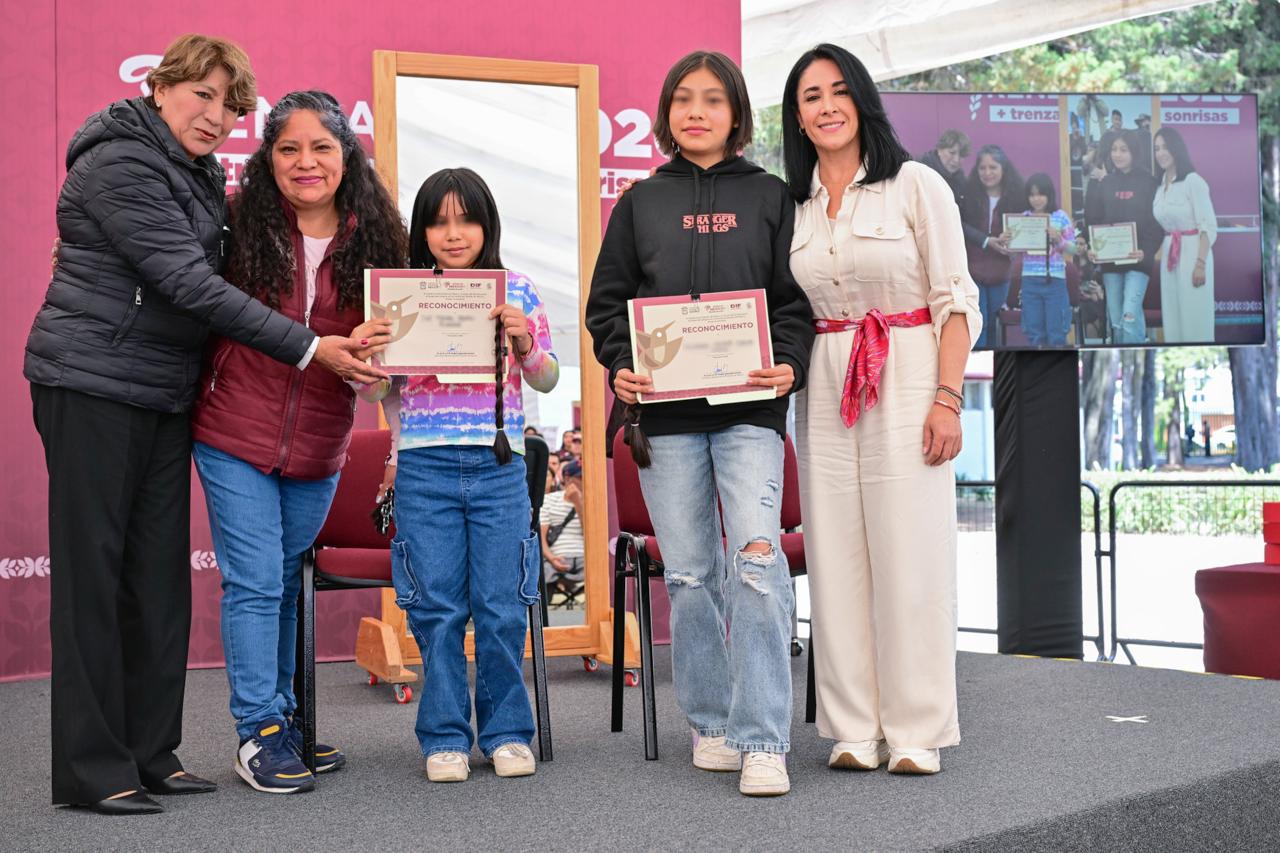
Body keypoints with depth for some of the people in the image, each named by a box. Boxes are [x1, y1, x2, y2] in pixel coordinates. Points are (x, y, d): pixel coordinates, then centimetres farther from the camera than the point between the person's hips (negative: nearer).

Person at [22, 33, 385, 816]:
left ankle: (151, 753, 14)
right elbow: (190, 284, -21)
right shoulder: (120, 164, -14)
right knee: (91, 569, -4)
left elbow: (210, 275, 18)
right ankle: (91, 769, 1)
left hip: (165, 393, 8)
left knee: (160, 572, 7)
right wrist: (309, 349, -22)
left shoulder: (201, 173, 14)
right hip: (92, 384, -8)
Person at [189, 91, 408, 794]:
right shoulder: (240, 223, -6)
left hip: (319, 446, 3)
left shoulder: (373, 237, 0)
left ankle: (280, 720, 26)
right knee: (255, 583, -3)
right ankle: (260, 731, 6)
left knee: (286, 583, 15)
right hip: (235, 435, -3)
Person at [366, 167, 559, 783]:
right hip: (424, 469, 0)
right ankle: (445, 737, 13)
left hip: (499, 467, 0)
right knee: (437, 607, 2)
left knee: (501, 607, 2)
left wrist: (523, 345, -10)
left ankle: (507, 732, 15)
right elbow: (376, 391, 10)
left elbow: (547, 380, 9)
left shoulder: (517, 291, 6)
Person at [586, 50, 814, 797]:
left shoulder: (770, 197, 9)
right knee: (688, 574, 5)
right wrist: (620, 365, -7)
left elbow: (797, 299, 6)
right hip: (665, 413, 2)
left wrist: (789, 365, -11)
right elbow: (607, 301, 11)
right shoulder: (641, 202, 12)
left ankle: (763, 742, -11)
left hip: (749, 407, -2)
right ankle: (712, 726, 18)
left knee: (756, 559, -14)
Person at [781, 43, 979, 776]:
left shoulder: (916, 186, -1)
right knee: (837, 557, 3)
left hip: (906, 380, -4)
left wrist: (947, 398, -12)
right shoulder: (792, 203, 11)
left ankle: (917, 733, 5)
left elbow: (957, 302, -4)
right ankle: (855, 730, 11)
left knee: (911, 552, -4)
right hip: (824, 388, 4)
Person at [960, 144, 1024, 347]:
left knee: (991, 324, 14)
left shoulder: (1016, 195, -1)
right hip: (972, 268, -2)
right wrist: (986, 241, -19)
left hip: (999, 273, 2)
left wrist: (1008, 239, -17)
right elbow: (961, 225, -7)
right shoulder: (969, 194, -5)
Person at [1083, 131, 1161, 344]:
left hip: (1137, 260, -4)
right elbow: (1092, 220, 8)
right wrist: (1092, 248, -9)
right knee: (1115, 321, 6)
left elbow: (1157, 222, -4)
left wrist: (1146, 251, -19)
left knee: (1130, 315, -16)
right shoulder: (1104, 184, 10)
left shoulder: (1148, 183, 0)